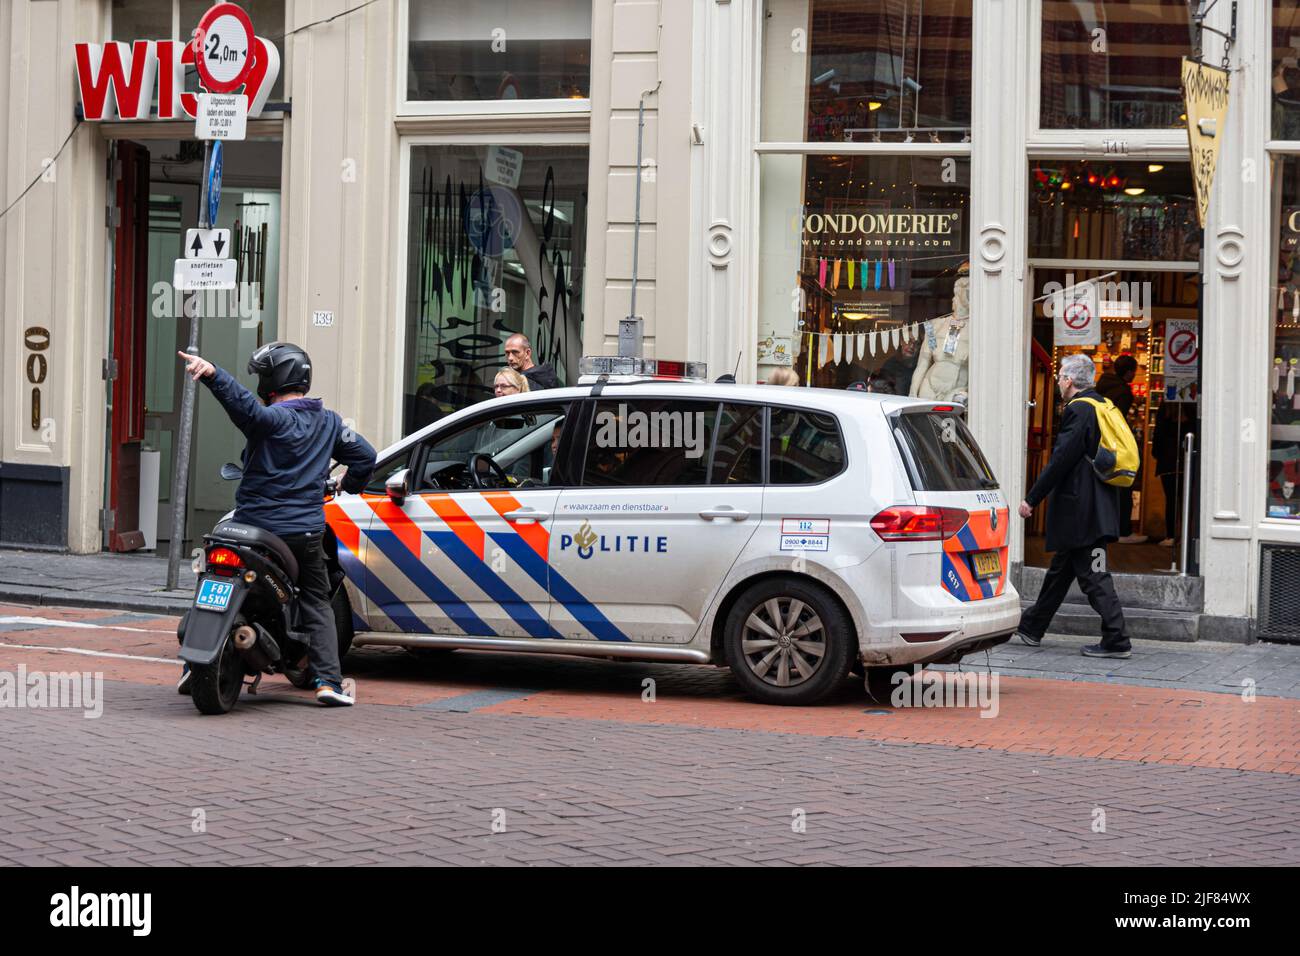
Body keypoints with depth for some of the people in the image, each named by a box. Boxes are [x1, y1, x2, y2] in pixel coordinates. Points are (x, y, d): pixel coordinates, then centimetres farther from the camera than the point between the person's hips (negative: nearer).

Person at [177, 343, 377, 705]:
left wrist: (211, 373, -47)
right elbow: (364, 455, 13)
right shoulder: (329, 422, 6)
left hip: (255, 525, -4)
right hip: (305, 532, 4)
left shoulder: (273, 419, -13)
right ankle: (328, 680, 1)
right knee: (317, 605, 14)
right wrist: (349, 485, 32)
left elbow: (245, 405, -34)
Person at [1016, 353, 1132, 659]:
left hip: (1079, 508, -10)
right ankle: (1032, 628, 29)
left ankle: (1116, 641, -8)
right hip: (1095, 505, 10)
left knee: (1093, 576, -8)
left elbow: (1061, 460, -19)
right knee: (1061, 568, 18)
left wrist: (1032, 499, -14)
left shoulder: (1078, 410, -15)